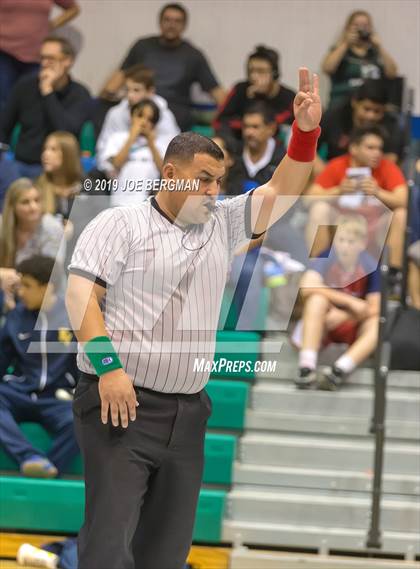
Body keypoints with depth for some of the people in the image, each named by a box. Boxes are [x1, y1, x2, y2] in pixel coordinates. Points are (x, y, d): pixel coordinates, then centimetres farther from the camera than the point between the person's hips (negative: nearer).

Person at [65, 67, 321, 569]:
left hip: (188, 413, 6)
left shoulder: (221, 225, 17)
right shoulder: (120, 223, -1)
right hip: (121, 404, -6)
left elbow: (281, 192, 16)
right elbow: (80, 293, -9)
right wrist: (109, 365, -20)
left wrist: (305, 131, 0)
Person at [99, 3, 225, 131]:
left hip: (176, 110, -2)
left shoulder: (193, 56, 12)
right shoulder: (143, 46, 18)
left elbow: (214, 89, 8)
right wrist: (107, 93, 0)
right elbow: (122, 74, 18)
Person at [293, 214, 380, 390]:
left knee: (377, 325, -29)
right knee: (318, 299, -30)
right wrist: (350, 301, -32)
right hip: (320, 328, -1)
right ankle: (306, 367, -42)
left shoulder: (370, 267, -9)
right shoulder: (326, 259, -12)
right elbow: (307, 288, -30)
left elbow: (374, 309, -12)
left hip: (352, 327, 1)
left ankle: (339, 370, -49)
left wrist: (342, 316, -25)